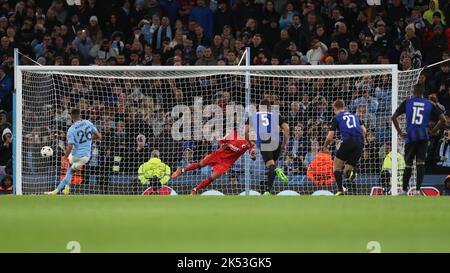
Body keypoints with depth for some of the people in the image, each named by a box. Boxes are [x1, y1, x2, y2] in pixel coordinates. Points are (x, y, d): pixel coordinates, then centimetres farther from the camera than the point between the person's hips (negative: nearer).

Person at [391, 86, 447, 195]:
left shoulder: (407, 102, 5)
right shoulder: (429, 104, 6)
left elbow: (394, 117, 2)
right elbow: (443, 119, 3)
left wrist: (400, 132, 7)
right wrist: (433, 131, 9)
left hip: (410, 136, 0)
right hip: (423, 136, 0)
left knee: (408, 164, 8)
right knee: (421, 163, 0)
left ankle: (404, 190, 12)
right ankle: (417, 189, -11)